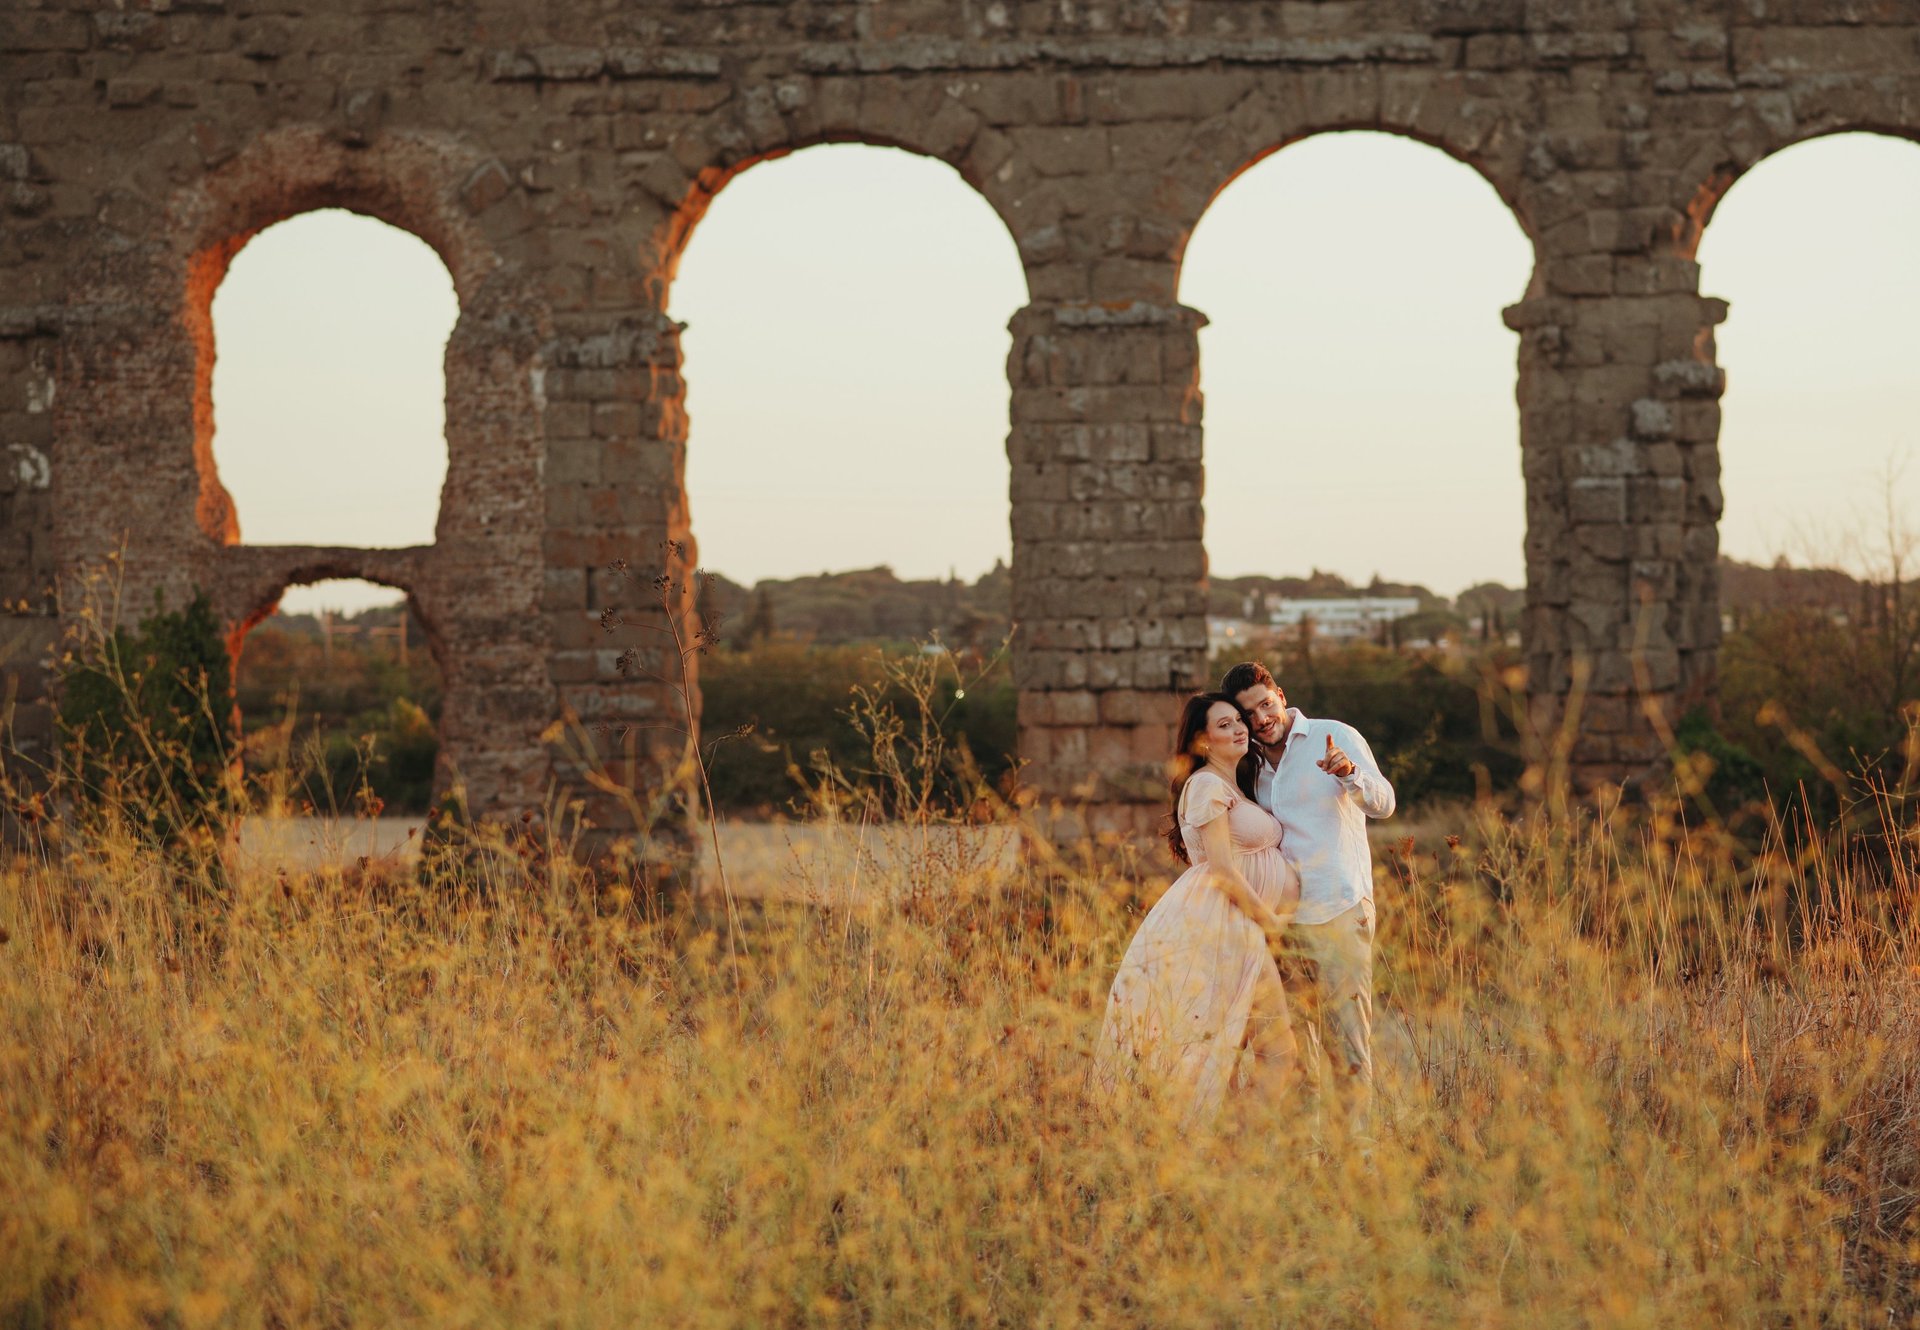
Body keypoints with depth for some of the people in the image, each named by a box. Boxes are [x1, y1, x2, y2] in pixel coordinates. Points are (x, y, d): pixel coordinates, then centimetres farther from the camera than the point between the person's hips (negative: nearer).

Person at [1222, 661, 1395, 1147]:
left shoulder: (1335, 737, -2)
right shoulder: (1253, 765, 14)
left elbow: (1384, 803, -14)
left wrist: (1351, 773, -33)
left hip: (1339, 911, -6)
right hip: (1282, 918, 6)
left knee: (1346, 1033, -8)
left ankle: (1358, 1138, -5)